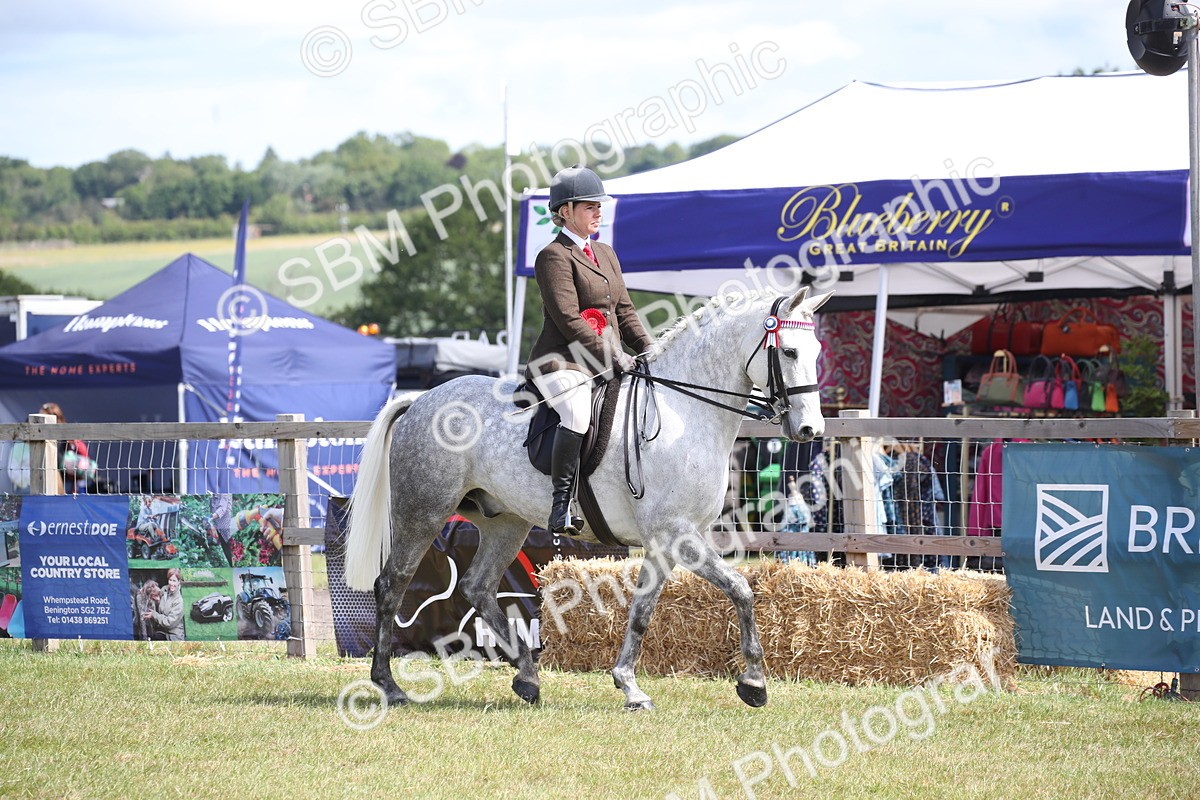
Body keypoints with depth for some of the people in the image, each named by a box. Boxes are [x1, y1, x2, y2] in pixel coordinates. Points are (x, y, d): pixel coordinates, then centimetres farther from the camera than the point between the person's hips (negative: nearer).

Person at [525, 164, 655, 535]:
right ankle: (561, 504, -34)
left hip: (608, 362, 9)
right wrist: (613, 357, -19)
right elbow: (568, 321, -15)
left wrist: (650, 352, 6)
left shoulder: (605, 254, 21)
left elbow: (624, 310, 22)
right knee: (579, 409, -36)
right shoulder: (554, 256, -6)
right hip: (564, 361, -9)